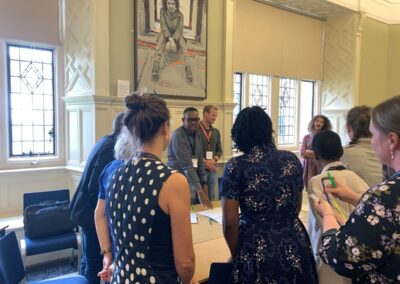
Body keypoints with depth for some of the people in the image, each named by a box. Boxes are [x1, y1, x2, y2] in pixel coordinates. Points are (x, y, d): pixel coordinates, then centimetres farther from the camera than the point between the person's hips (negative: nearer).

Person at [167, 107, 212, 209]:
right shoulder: (178, 136, -18)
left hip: (192, 180, 7)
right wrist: (199, 190, -28)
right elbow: (187, 165, -25)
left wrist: (204, 184, 5)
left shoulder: (197, 135, 7)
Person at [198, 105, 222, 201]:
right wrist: (204, 162, -15)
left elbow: (219, 150, 16)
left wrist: (214, 160, -4)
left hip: (213, 169, 6)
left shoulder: (216, 132, 13)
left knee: (214, 198, 9)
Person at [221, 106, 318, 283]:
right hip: (295, 249, 4)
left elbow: (230, 223, -12)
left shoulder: (235, 166, -12)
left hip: (257, 252, -4)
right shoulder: (292, 160, 1)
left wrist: (237, 256, 5)